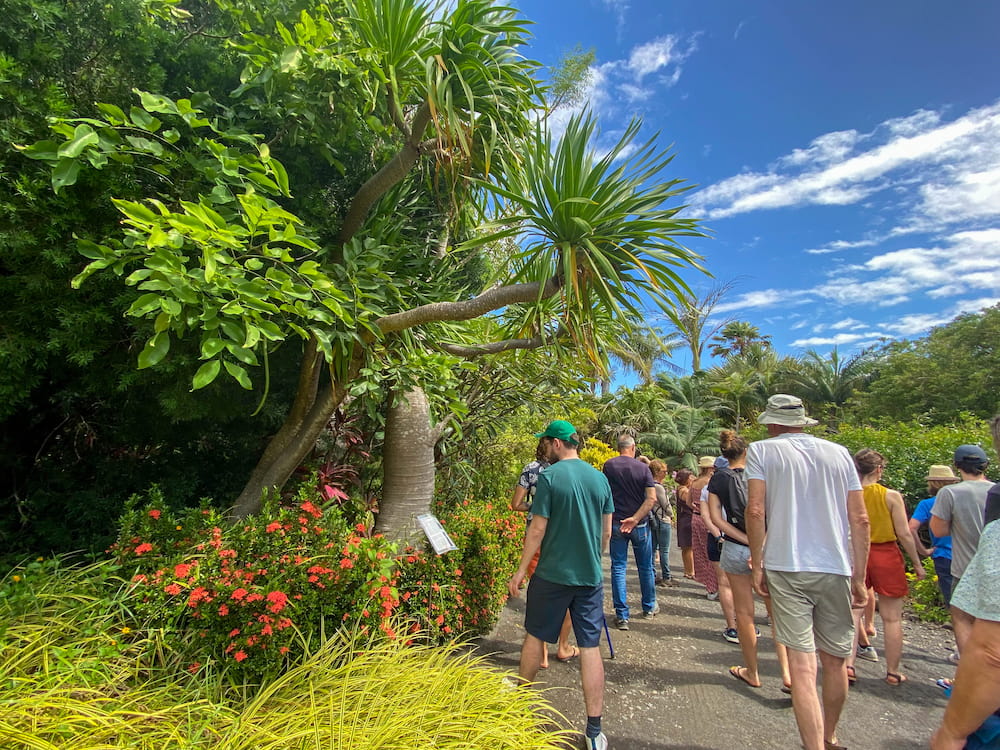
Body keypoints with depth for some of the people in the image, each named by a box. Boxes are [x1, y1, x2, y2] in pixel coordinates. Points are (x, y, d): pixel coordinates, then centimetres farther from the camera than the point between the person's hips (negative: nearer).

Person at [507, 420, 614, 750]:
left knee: (534, 637, 16)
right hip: (590, 575, 4)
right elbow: (606, 531, 8)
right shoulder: (599, 477, 1)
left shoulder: (549, 477, -14)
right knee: (590, 647, 9)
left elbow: (538, 530, -13)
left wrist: (521, 571, -3)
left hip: (552, 574, -3)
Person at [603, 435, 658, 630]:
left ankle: (622, 615, 6)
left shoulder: (609, 465, -6)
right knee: (645, 567, 17)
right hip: (640, 525, 1)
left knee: (618, 568, 5)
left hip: (616, 524, -1)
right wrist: (635, 519, -15)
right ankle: (649, 607, 35)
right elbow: (651, 498, -14)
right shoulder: (643, 468, -6)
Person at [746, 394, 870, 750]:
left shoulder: (762, 450, -2)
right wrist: (859, 577, 10)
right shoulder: (838, 453, 7)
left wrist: (757, 564, 0)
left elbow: (756, 511, -10)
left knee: (802, 665, 0)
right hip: (835, 570, 4)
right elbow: (859, 519, 5)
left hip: (786, 568, -4)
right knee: (835, 661, 18)